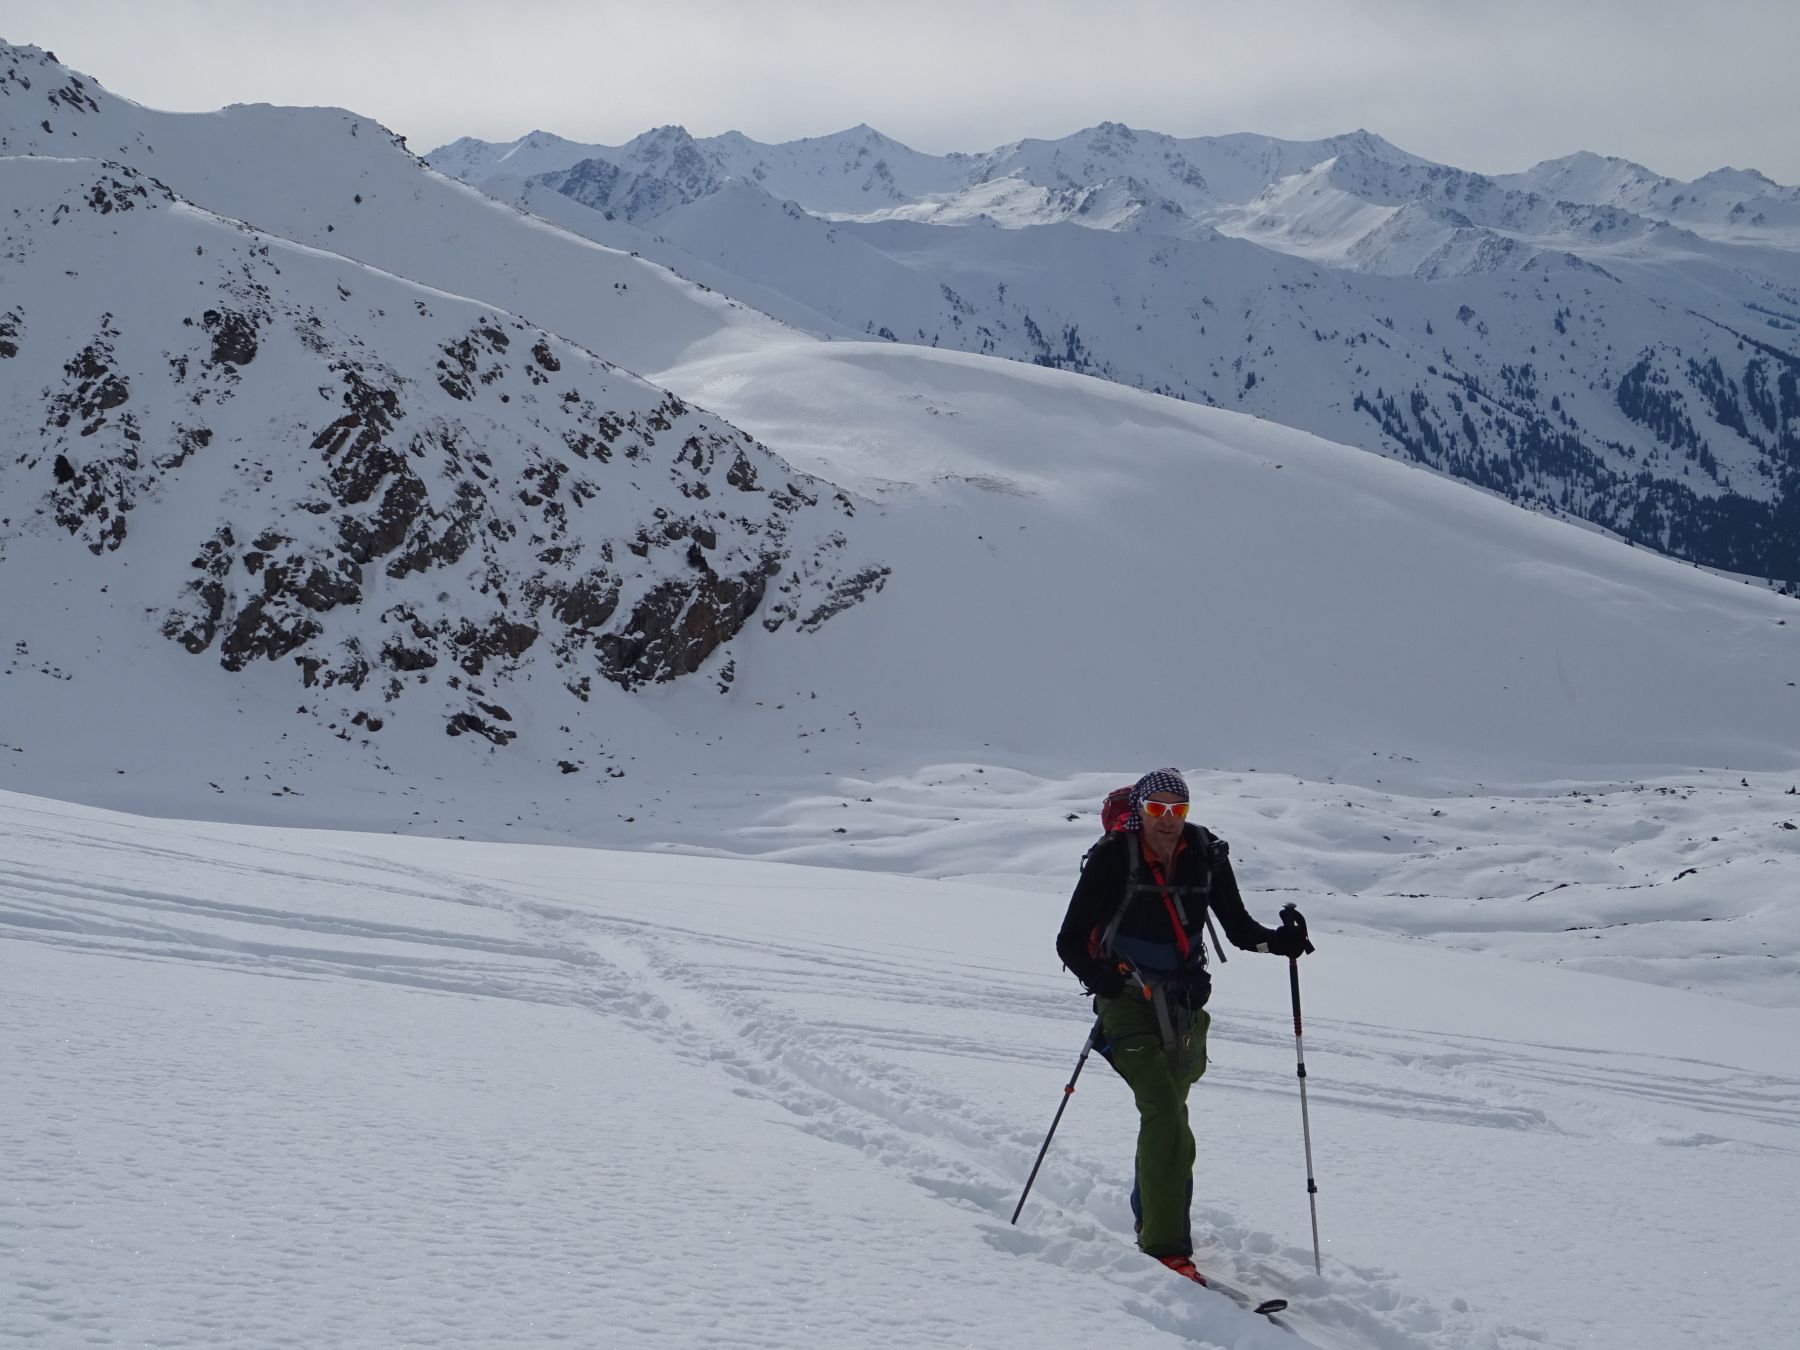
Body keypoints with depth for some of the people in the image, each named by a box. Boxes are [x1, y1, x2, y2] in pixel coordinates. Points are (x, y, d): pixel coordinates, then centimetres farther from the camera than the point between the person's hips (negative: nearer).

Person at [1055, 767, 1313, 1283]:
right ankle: (1166, 1248, -22)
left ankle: (1150, 1223, 37)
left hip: (1184, 1006, 5)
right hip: (1129, 1005, -5)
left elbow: (1238, 926, 7)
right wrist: (1099, 977, -29)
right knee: (1166, 1117, -20)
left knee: (1166, 1117, 17)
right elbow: (1070, 941, -10)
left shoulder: (1206, 857, 0)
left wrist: (1278, 941, -14)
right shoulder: (1112, 859, -11)